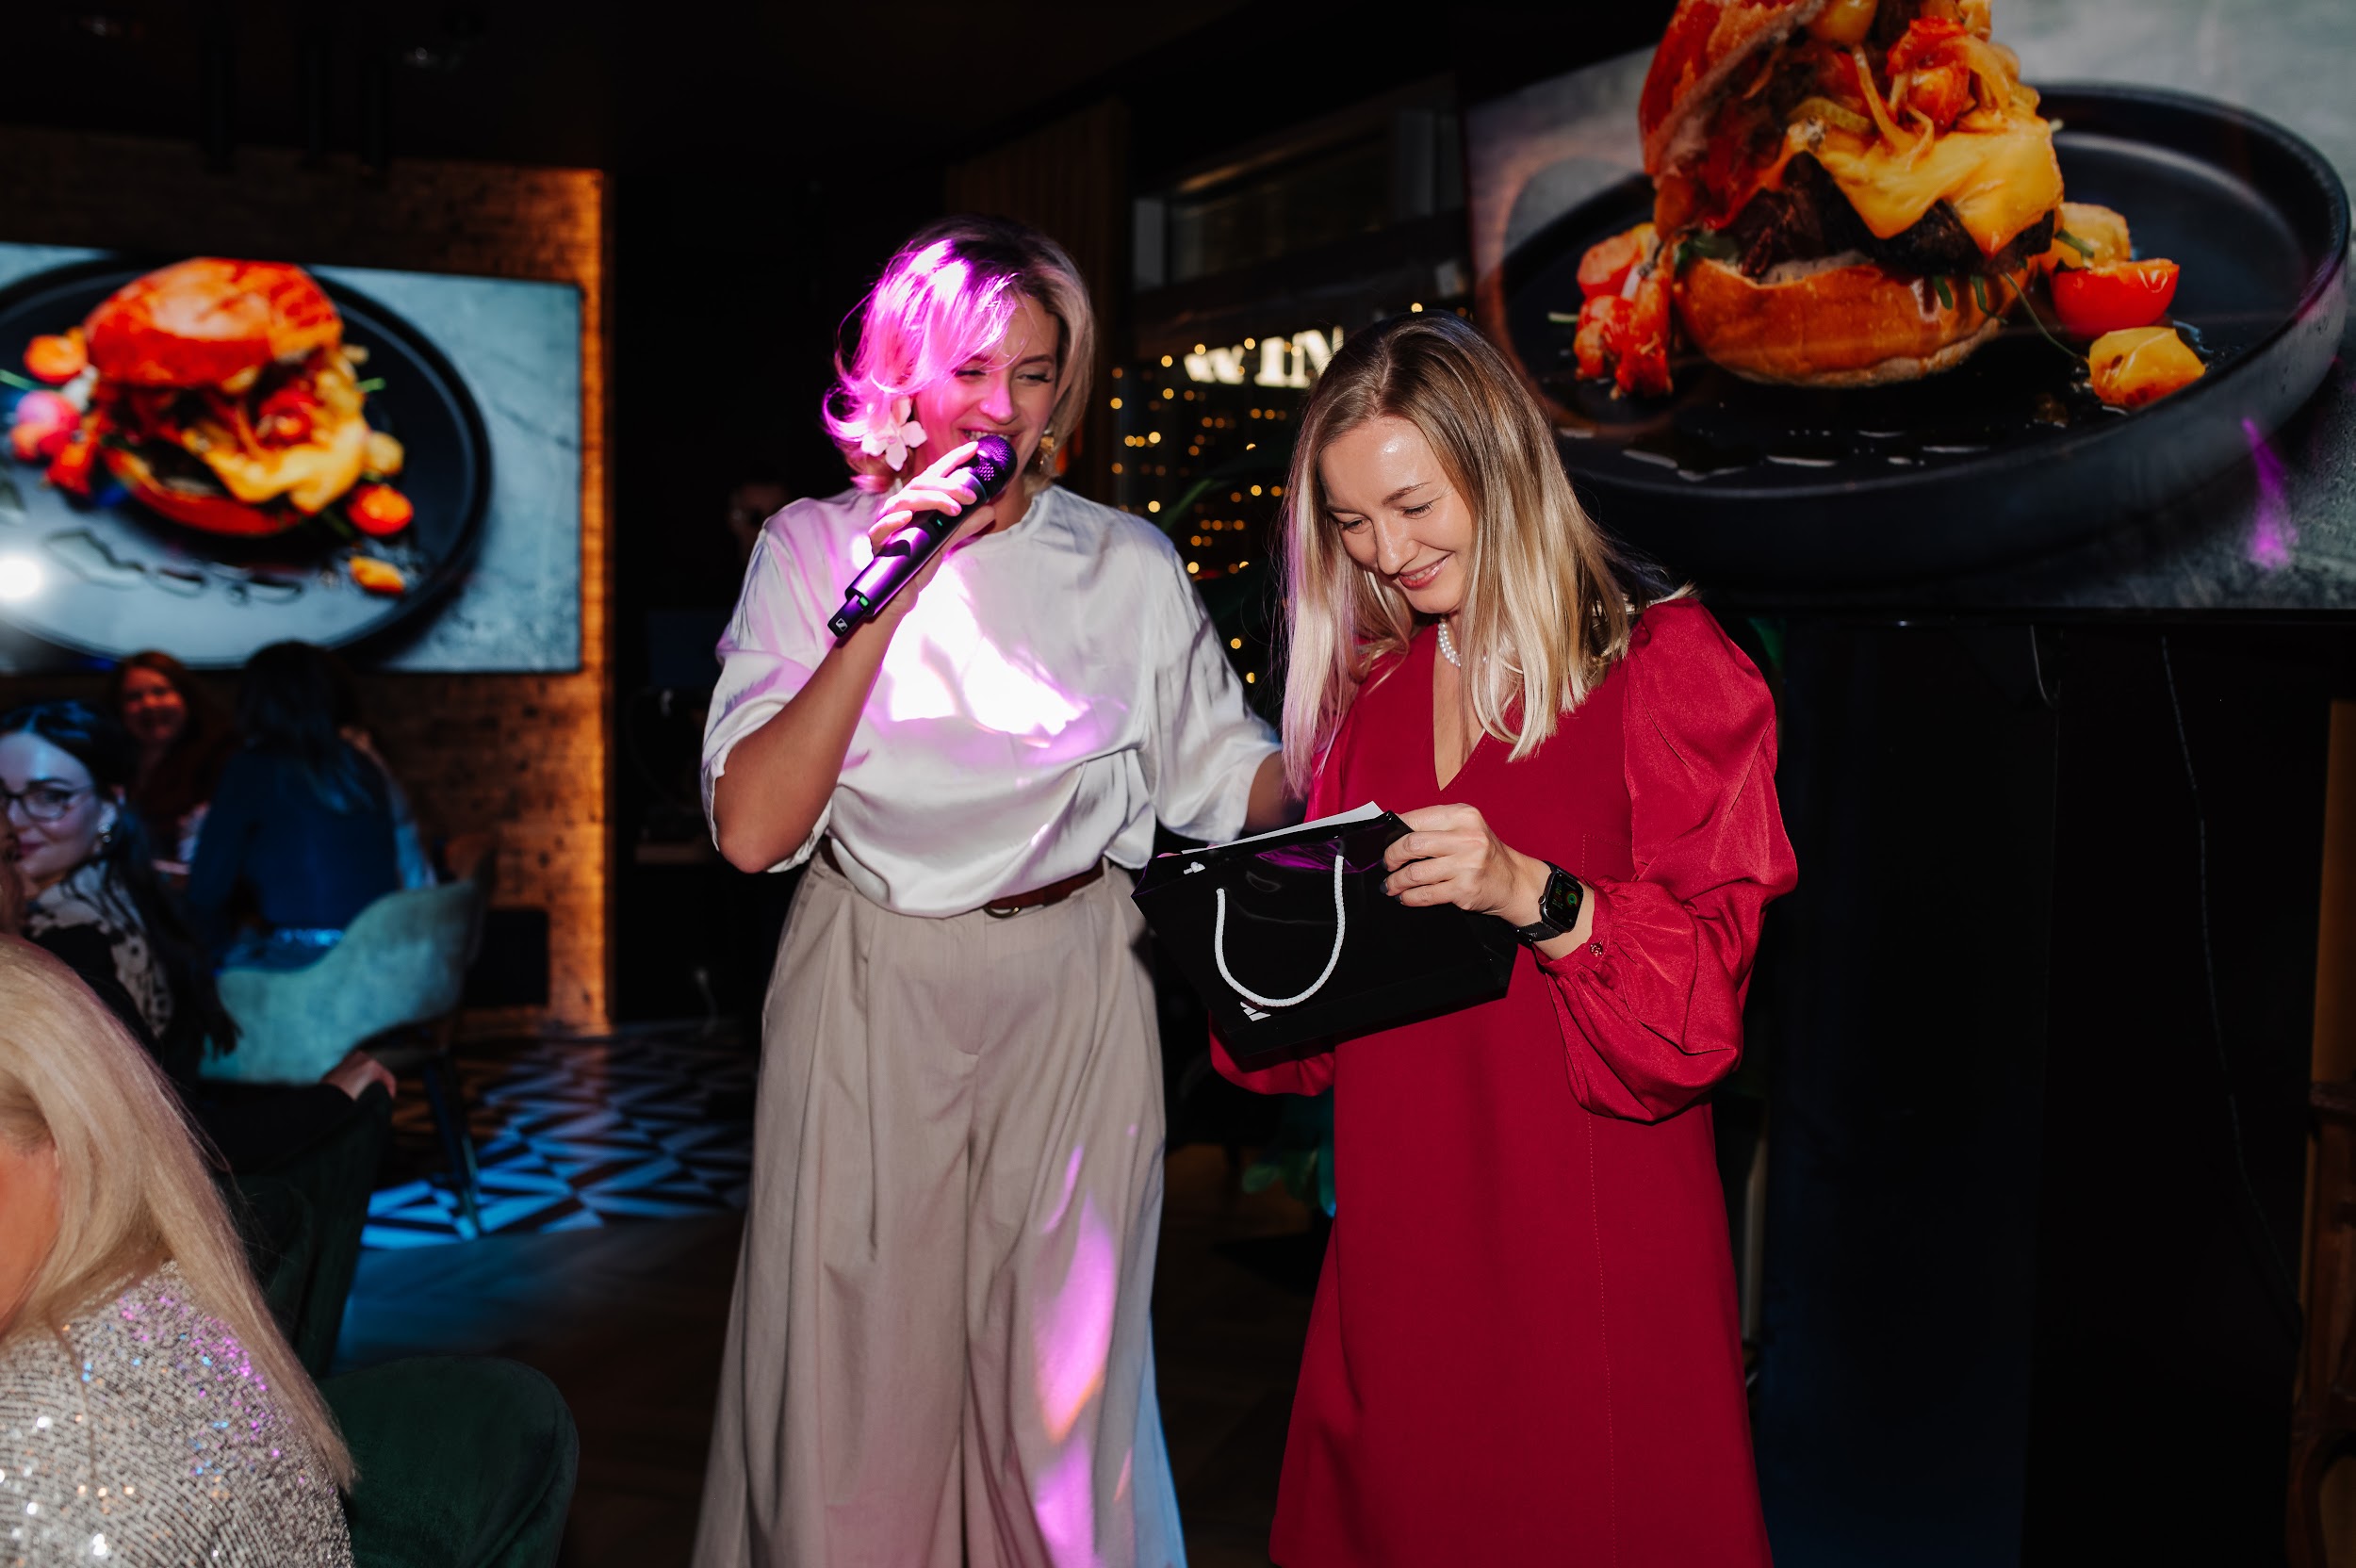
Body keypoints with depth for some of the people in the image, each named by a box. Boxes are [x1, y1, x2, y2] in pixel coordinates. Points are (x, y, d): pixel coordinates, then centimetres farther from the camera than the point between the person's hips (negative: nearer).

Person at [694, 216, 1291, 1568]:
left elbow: (1230, 774, 6)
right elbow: (754, 829, -11)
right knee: (865, 1373, 9)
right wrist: (884, 605, -17)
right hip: (871, 996, 0)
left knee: (1061, 1377, 8)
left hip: (1071, 996, 1)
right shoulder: (813, 550, 0)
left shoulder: (1127, 565, 3)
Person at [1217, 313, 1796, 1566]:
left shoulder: (1664, 667, -5)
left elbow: (1703, 988, -11)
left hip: (1592, 1238, -4)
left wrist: (1533, 895, -26)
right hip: (1397, 1229, 5)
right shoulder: (1364, 689, 11)